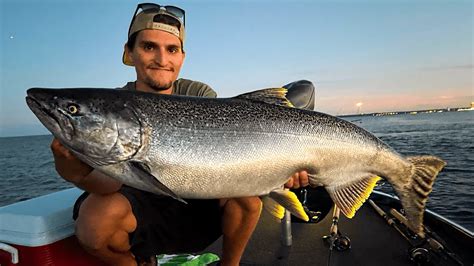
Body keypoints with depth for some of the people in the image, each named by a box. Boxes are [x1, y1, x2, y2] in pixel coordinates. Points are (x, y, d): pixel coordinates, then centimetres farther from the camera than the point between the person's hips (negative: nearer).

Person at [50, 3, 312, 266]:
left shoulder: (200, 95, -7)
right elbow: (112, 181, -20)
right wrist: (80, 174, -43)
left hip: (199, 205, 1)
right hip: (142, 209, 0)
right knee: (94, 220, -30)